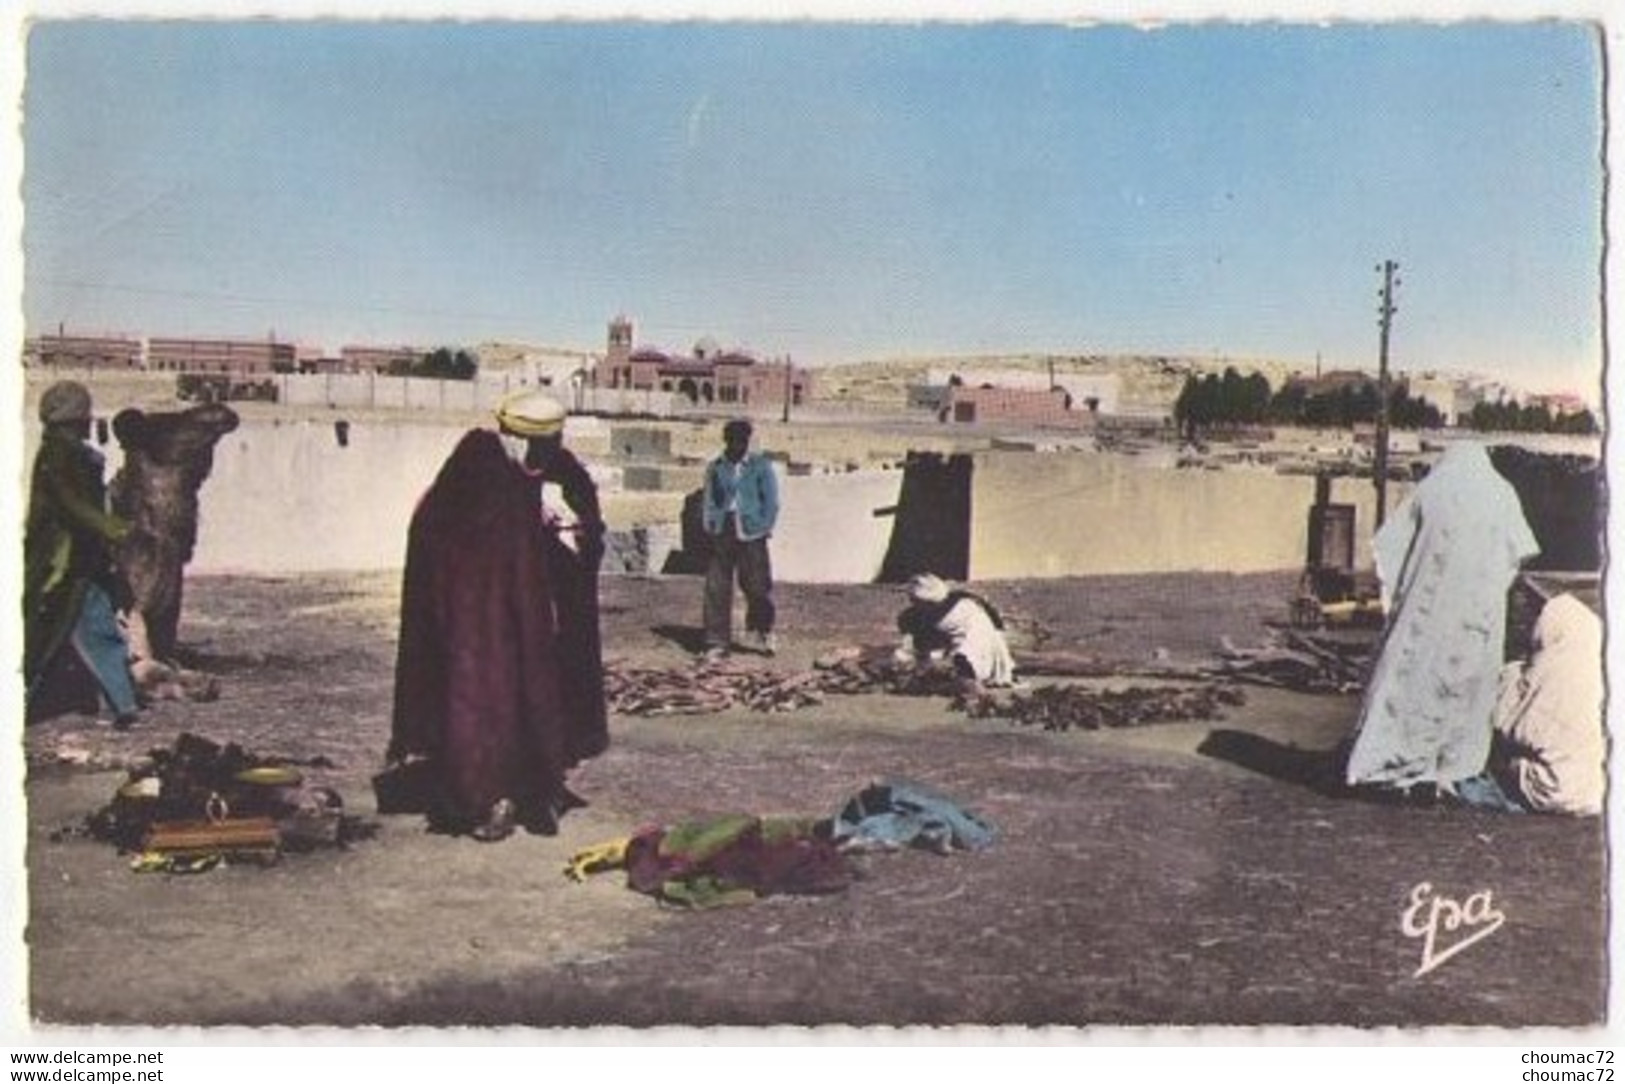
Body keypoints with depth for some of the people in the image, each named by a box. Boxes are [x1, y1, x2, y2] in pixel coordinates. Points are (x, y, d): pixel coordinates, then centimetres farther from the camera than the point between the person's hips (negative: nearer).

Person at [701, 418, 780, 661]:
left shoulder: (760, 466, 4)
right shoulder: (714, 467, 8)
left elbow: (771, 501, 5)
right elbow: (708, 501, 13)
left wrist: (764, 529, -2)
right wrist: (709, 529, 4)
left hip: (750, 532, -1)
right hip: (722, 532, 1)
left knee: (757, 585, 2)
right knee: (717, 588, -1)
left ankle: (760, 631, 26)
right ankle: (717, 642, 6)